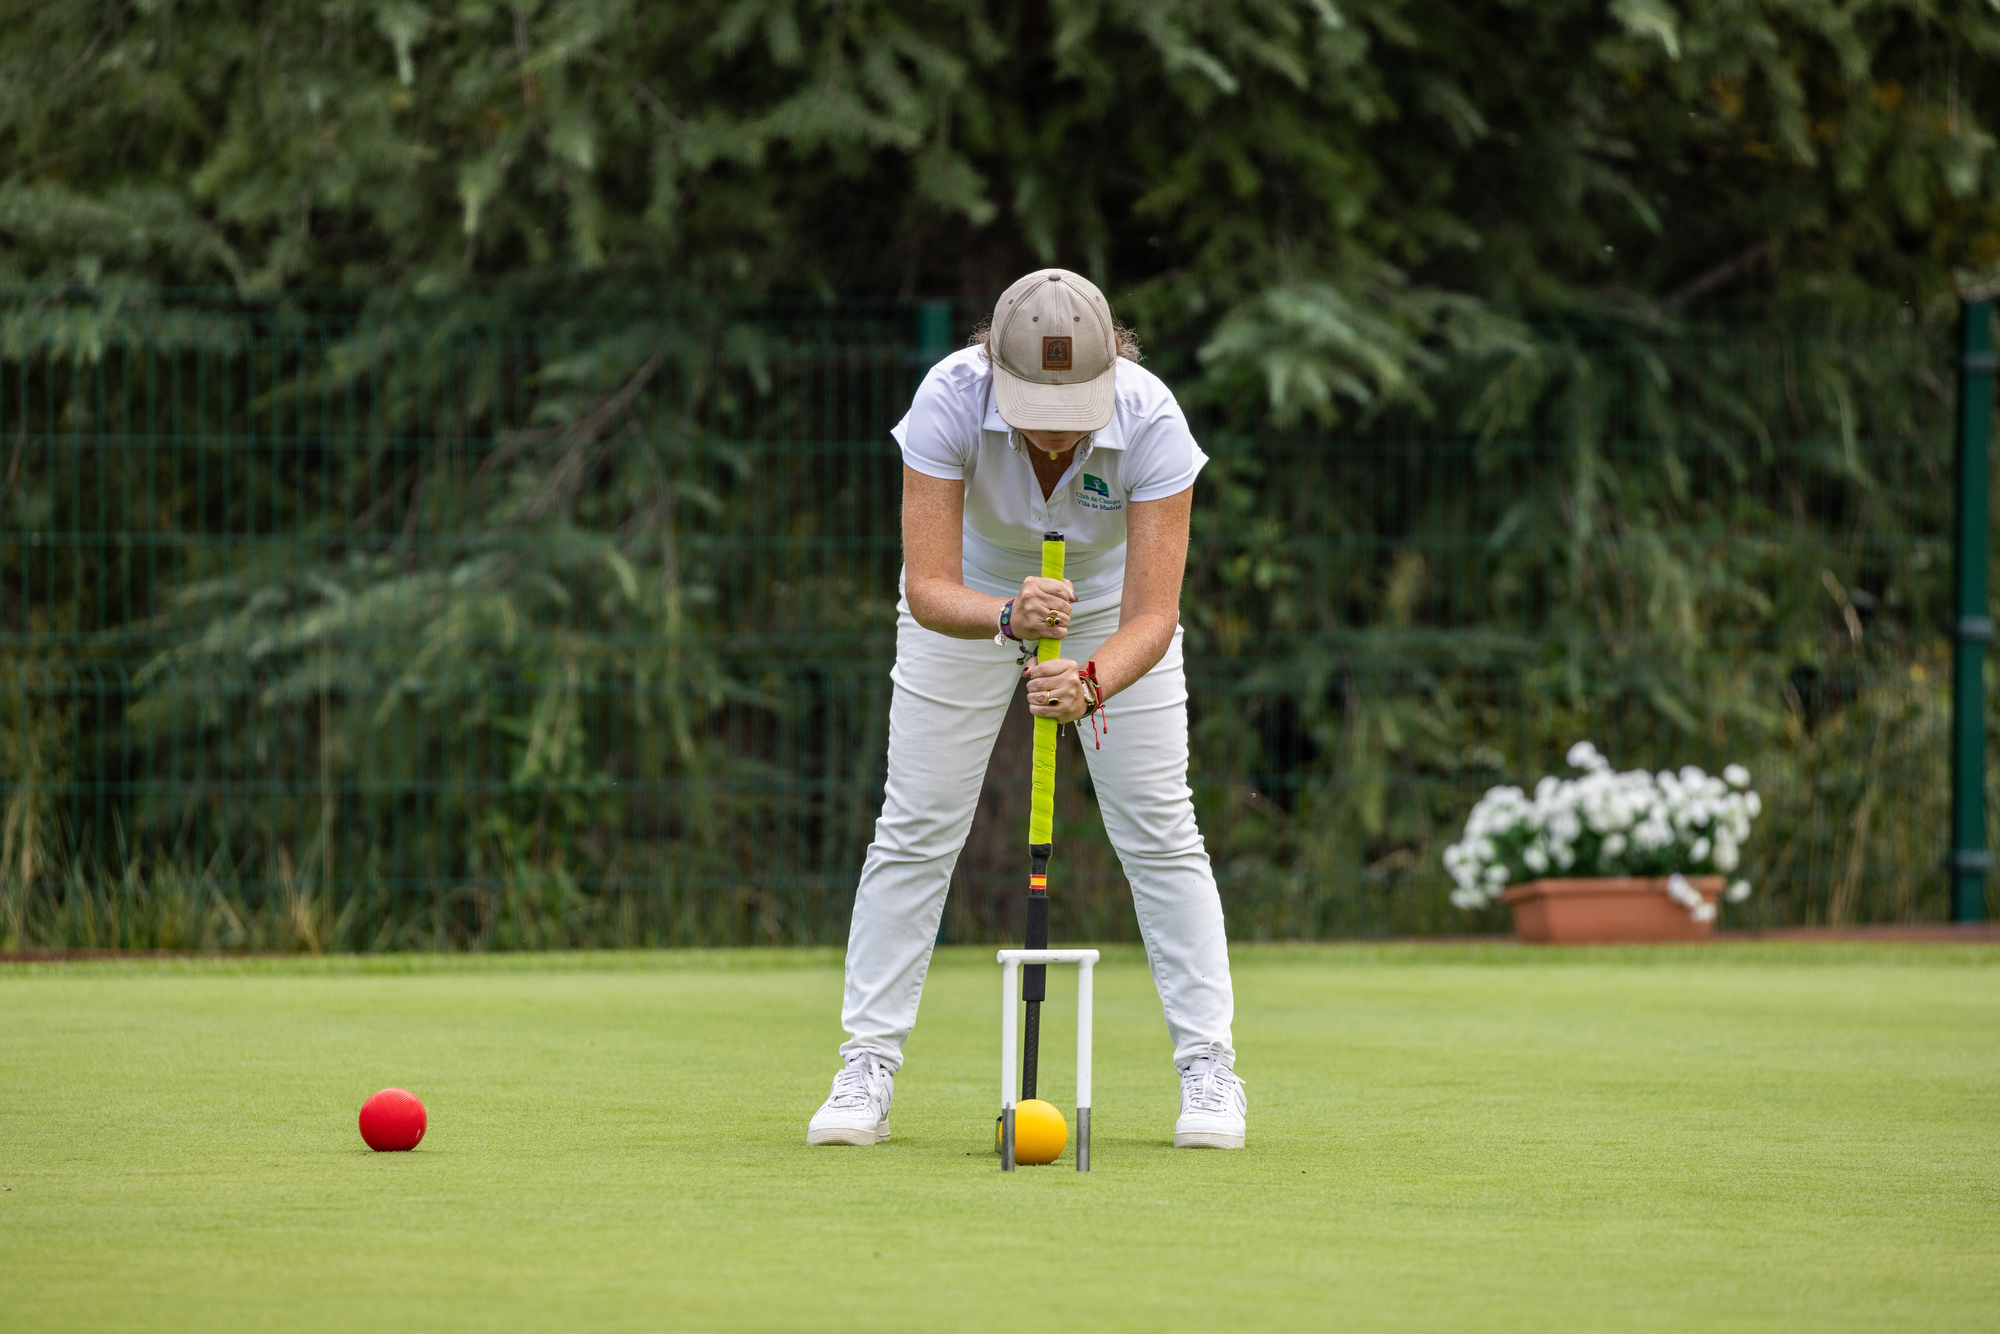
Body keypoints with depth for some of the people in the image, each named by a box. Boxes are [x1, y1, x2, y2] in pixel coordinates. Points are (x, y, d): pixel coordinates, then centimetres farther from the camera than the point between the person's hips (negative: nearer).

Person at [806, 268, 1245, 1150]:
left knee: (1158, 829, -6)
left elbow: (1153, 615, -36)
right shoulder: (949, 401, -36)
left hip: (1111, 599, 0)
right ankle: (866, 1072, 3)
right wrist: (1009, 615, -55)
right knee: (916, 827, -4)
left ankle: (1209, 1071, 2)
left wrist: (1090, 683, -55)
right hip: (973, 594, 0)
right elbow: (928, 589, -36)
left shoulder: (1152, 422, -36)